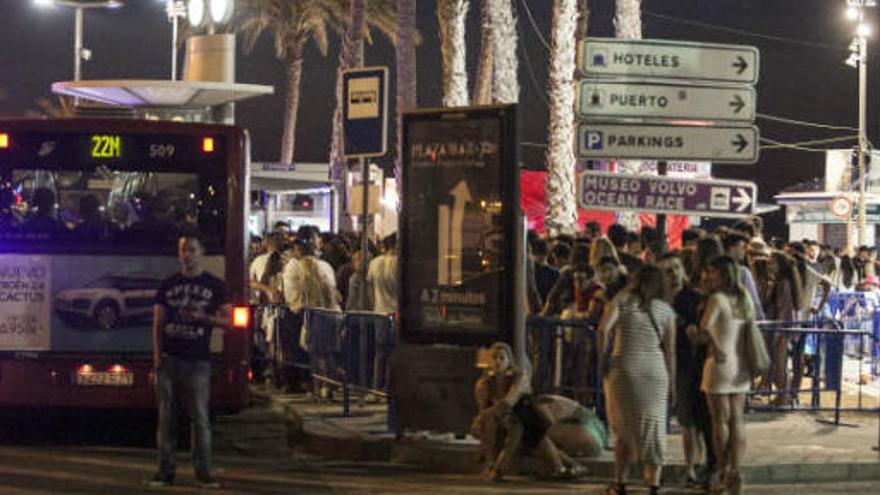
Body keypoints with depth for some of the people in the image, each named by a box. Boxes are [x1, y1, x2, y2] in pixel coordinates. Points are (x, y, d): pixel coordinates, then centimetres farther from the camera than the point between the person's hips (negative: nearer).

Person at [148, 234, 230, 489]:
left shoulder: (214, 286, 7)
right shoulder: (168, 285, 12)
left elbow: (227, 321, 6)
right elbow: (158, 322, 12)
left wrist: (204, 317, -13)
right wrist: (157, 355, 1)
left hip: (198, 360, -2)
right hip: (169, 359, 2)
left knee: (200, 417, -5)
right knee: (166, 417, 2)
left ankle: (203, 472, 0)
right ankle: (165, 471, 6)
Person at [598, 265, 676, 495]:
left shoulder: (622, 300, 2)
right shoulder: (666, 310, 6)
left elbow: (603, 329, -12)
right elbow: (670, 351, 5)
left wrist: (603, 358, 0)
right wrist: (671, 384, 10)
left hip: (624, 369, -1)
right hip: (656, 374, 1)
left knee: (624, 426, 9)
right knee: (654, 426, 7)